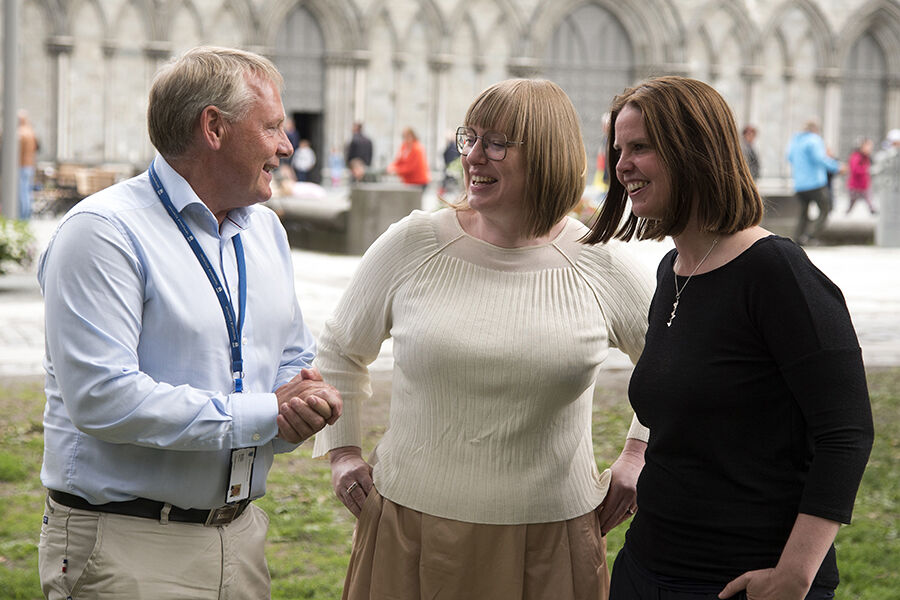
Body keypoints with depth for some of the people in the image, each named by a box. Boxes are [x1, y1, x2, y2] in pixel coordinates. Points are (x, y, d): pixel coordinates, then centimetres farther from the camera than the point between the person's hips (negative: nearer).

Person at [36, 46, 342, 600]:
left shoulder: (266, 230, 13)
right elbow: (102, 398, -23)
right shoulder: (104, 232, -14)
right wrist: (264, 414, -19)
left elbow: (295, 361, 19)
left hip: (241, 535, 7)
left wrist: (304, 403, -6)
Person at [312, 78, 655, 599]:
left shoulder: (601, 266, -2)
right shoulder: (412, 247, -1)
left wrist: (641, 454, 8)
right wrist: (343, 451, 8)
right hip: (413, 528, 0)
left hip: (551, 539, 0)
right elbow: (340, 351, 15)